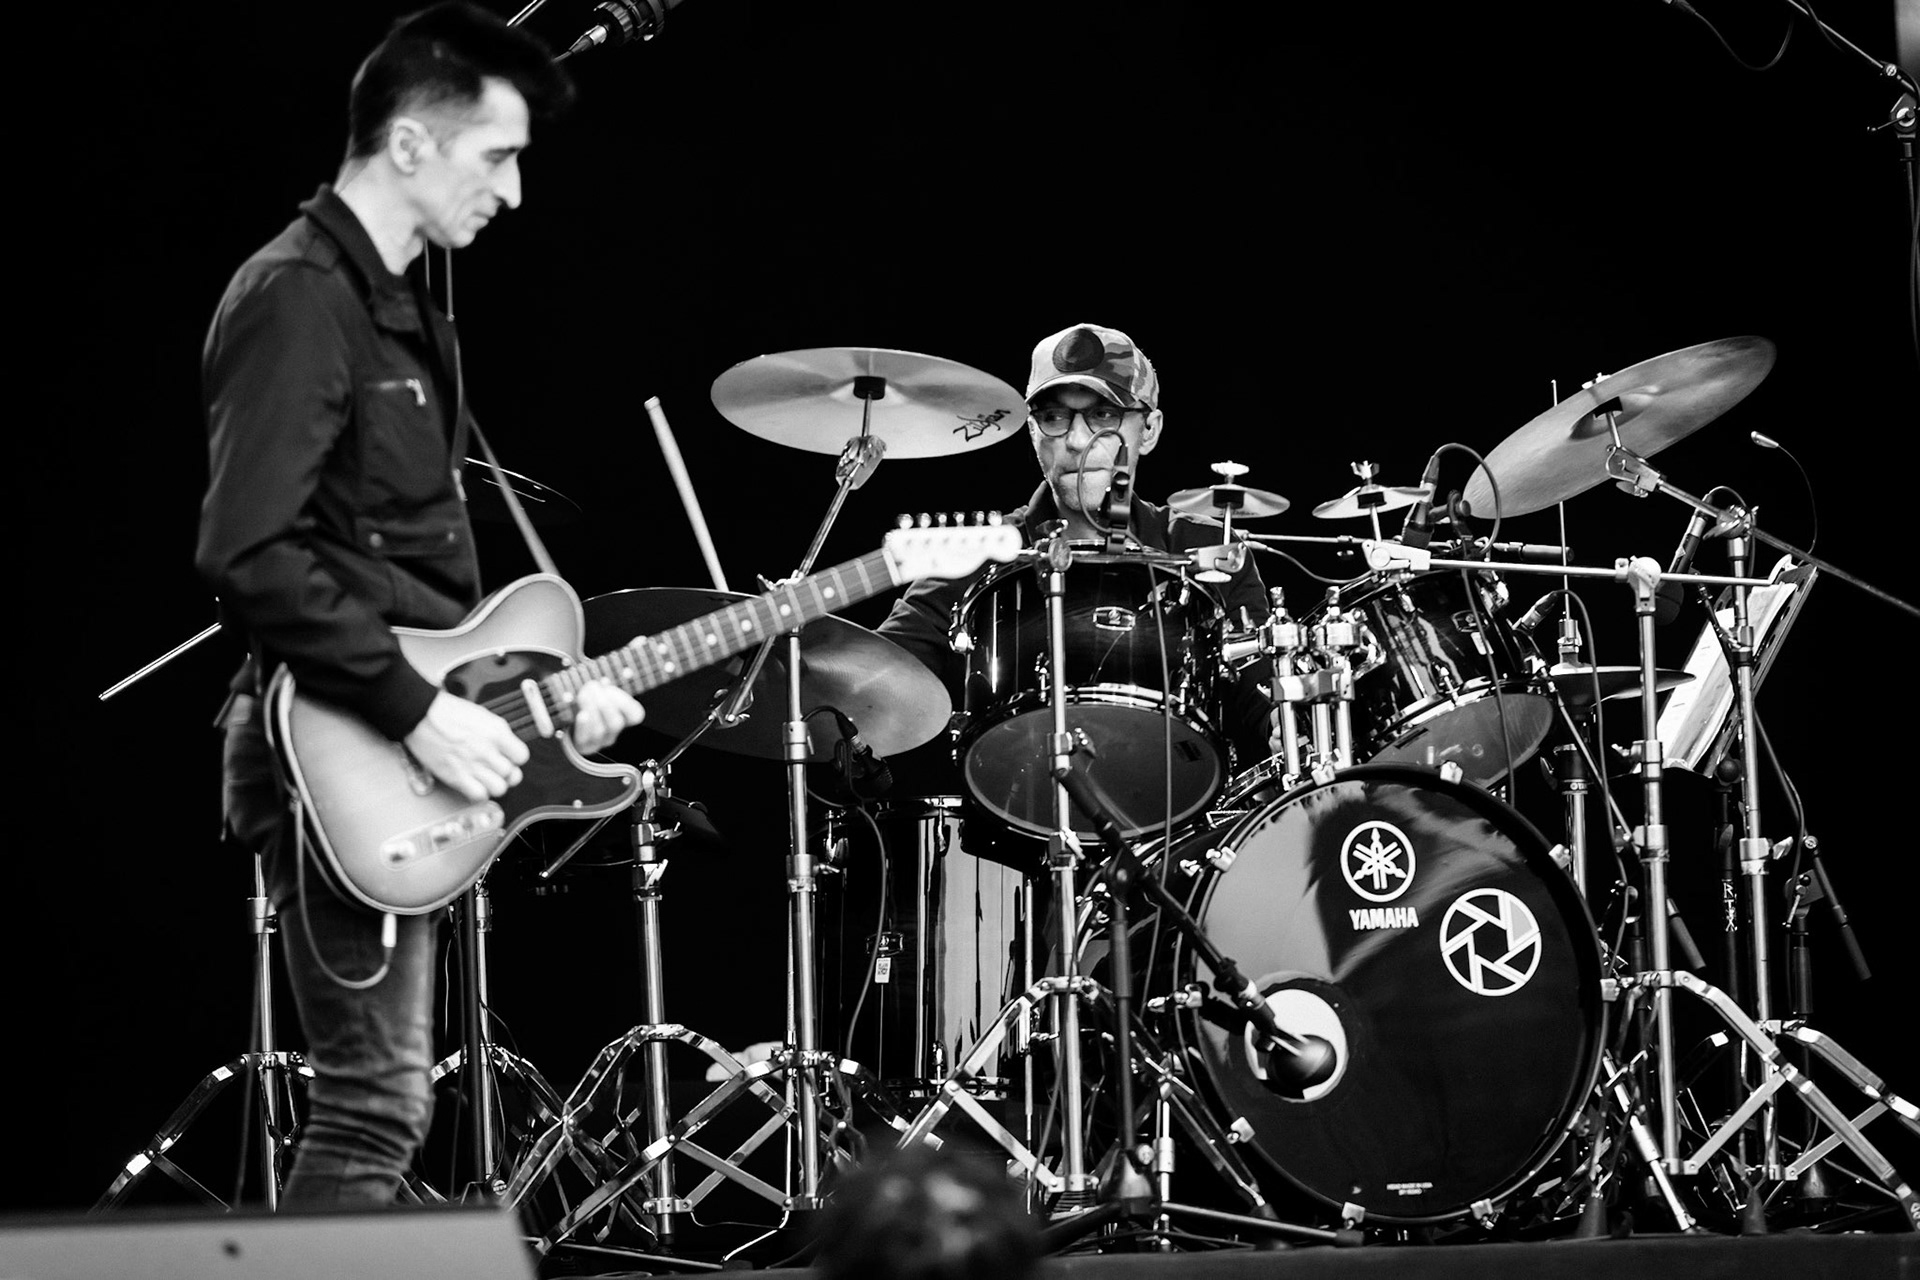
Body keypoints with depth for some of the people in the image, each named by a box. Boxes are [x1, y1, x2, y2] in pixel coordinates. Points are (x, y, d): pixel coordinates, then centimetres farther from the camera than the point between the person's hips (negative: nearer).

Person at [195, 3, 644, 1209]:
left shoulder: (402, 307, 17)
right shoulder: (298, 298, -14)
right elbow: (250, 555, -24)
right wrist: (416, 711, -23)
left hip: (413, 748, 10)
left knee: (382, 1097, 13)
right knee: (377, 1107, -11)